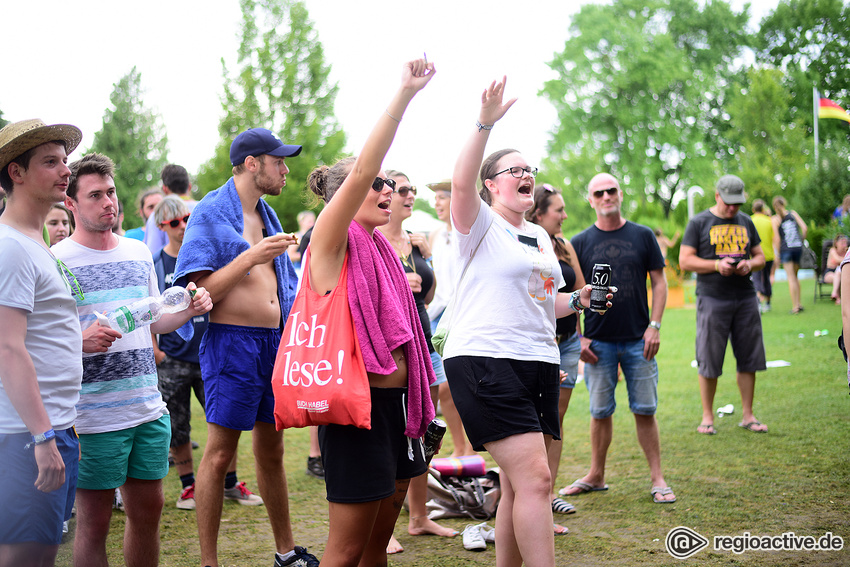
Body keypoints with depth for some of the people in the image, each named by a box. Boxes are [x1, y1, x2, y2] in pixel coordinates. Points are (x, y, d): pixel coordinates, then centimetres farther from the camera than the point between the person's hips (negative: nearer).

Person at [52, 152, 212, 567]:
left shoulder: (139, 252, 11)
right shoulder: (56, 261, -8)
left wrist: (189, 310, 2)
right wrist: (81, 340, -26)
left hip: (149, 409, 6)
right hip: (94, 418, -6)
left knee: (148, 510, 13)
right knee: (94, 521, 2)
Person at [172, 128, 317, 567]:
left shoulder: (267, 215, 16)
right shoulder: (210, 213, -7)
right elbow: (200, 292, -14)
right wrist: (251, 256, -20)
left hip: (275, 342, 7)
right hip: (232, 343, -7)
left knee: (271, 452, 15)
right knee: (219, 454, -3)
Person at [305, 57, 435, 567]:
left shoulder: (381, 249, 15)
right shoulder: (333, 242, -7)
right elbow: (362, 170, -23)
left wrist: (417, 408, 21)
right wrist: (405, 94, -25)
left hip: (396, 400, 8)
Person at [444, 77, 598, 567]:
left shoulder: (541, 237, 21)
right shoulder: (482, 226, -2)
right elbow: (461, 182, -23)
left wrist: (578, 300, 11)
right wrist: (485, 124, -31)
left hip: (540, 362, 8)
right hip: (485, 361, -8)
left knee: (520, 485, 10)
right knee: (534, 478, -16)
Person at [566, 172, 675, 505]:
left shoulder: (642, 236, 5)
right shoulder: (581, 243, 4)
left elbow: (659, 282, 5)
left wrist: (654, 326, -5)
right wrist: (578, 337, -2)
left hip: (638, 340, 0)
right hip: (598, 342, 0)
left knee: (645, 410, 2)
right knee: (600, 411, 7)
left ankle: (657, 478, 10)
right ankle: (596, 476, 19)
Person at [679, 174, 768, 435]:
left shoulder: (745, 222, 14)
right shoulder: (699, 223, 1)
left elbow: (760, 256, 19)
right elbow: (685, 260, -3)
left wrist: (750, 264, -5)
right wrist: (717, 265, -16)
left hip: (745, 297, 4)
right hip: (712, 298, -4)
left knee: (748, 359, 5)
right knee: (709, 362, -2)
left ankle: (747, 415, 15)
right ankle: (707, 416, 10)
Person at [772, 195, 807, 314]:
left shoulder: (775, 219, -2)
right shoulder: (793, 213, 7)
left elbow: (777, 239, -5)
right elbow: (804, 228, 0)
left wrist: (778, 254, 3)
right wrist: (801, 241, 14)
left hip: (786, 249, -3)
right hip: (798, 248, 3)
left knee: (791, 277, 0)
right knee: (795, 276, 18)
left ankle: (795, 307, -2)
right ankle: (798, 303, 18)